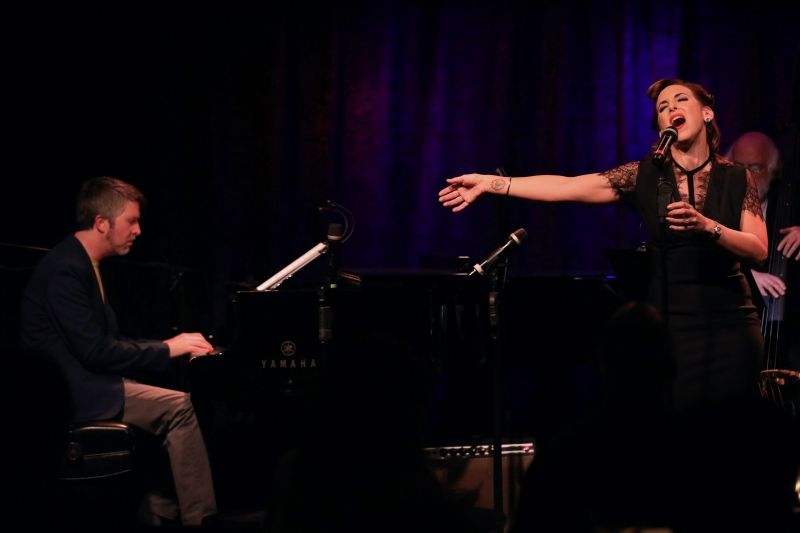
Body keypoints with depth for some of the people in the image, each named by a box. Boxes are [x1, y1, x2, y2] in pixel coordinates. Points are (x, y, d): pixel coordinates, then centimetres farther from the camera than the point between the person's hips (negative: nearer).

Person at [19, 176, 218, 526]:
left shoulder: (82, 264, 14)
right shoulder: (67, 269, -18)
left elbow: (108, 342, 14)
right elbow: (95, 351, -22)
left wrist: (172, 347, 3)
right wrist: (165, 349, -12)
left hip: (79, 382, 10)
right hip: (71, 392, -10)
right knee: (179, 407, -18)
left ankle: (163, 509, 2)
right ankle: (198, 519, -14)